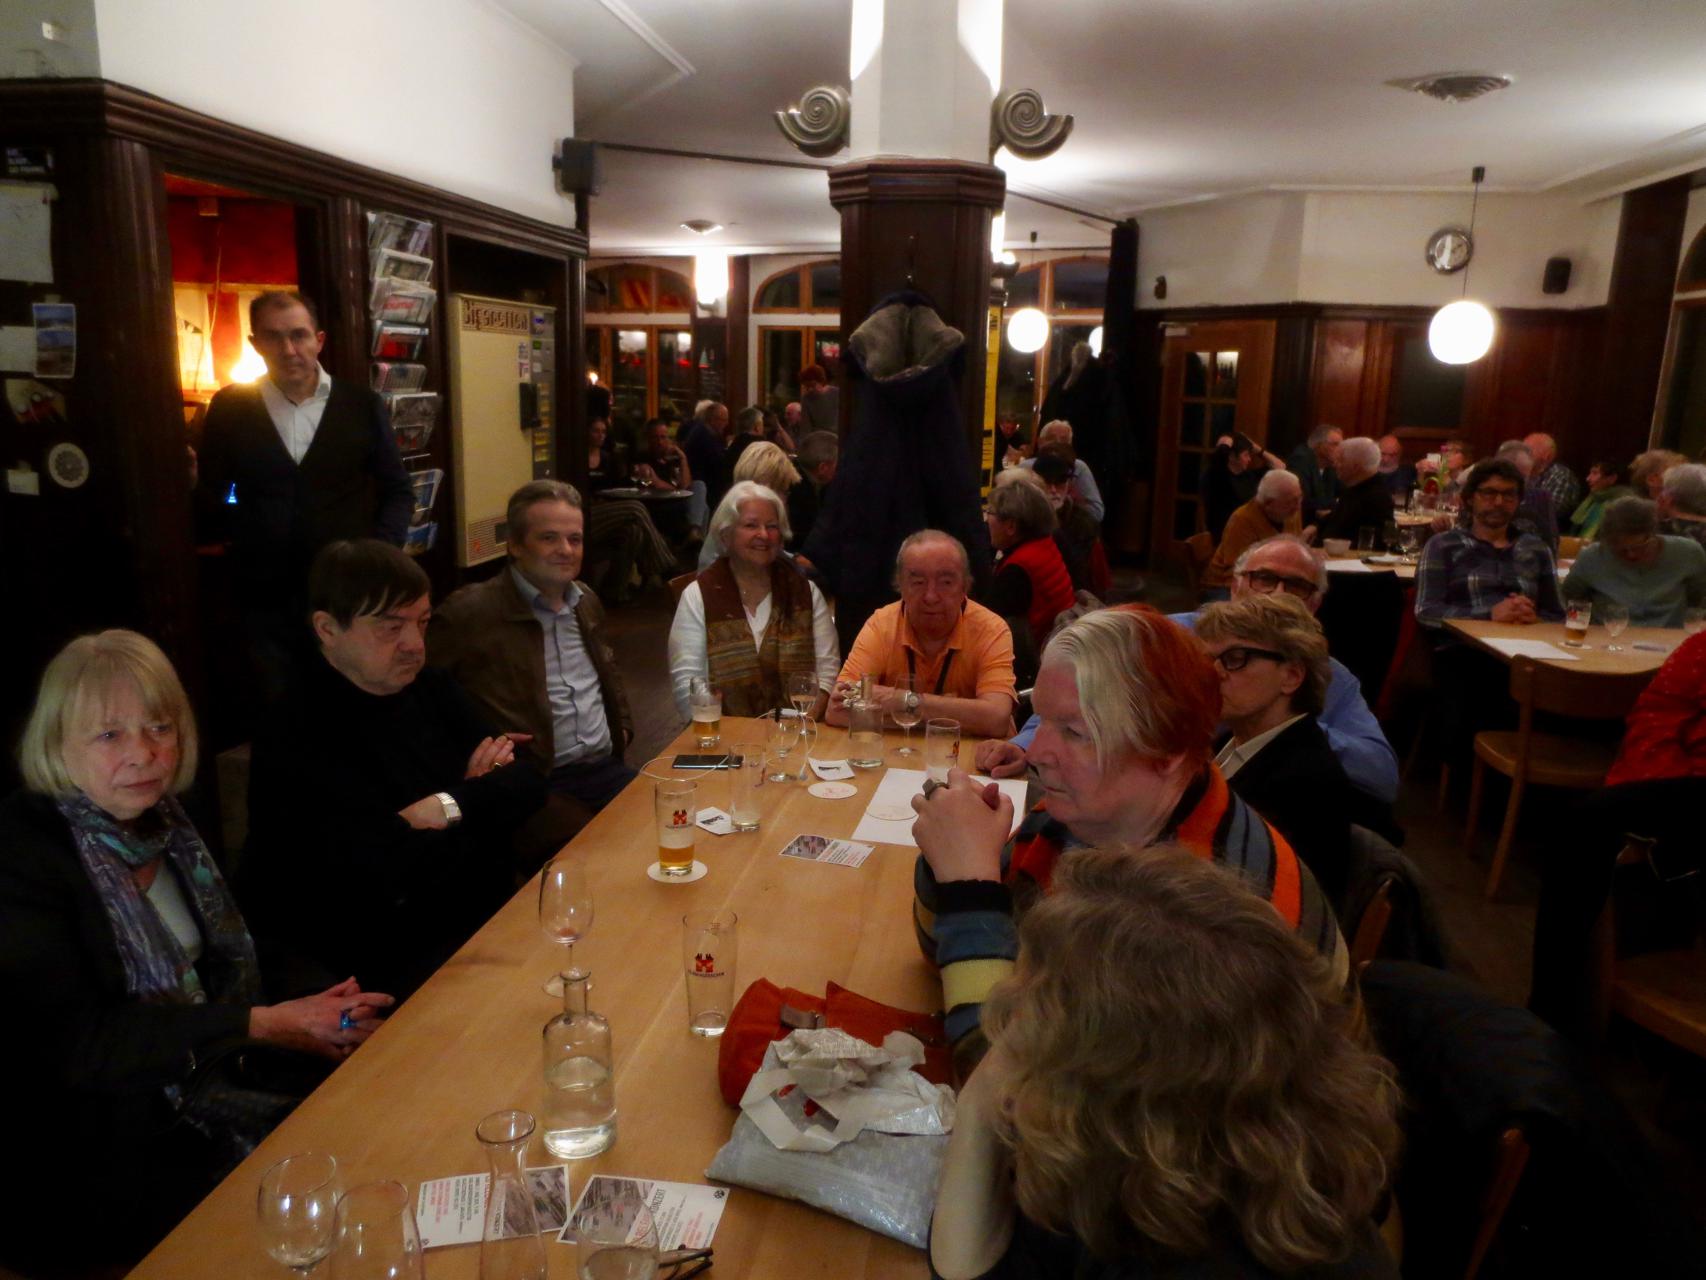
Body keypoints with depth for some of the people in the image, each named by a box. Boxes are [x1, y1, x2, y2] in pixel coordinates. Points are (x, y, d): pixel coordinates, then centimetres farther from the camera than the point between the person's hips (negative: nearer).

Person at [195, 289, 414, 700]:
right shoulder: (230, 407, 3)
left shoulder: (362, 404, 3)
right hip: (265, 602, 0)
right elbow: (211, 497, 11)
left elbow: (398, 491, 7)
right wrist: (191, 483, -8)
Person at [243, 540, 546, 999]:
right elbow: (402, 877, -22)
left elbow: (528, 780, 4)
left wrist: (450, 807, -14)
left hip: (491, 918, 7)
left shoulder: (429, 688, 6)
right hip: (402, 969, -7)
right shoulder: (295, 746, -18)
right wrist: (483, 798, -7)